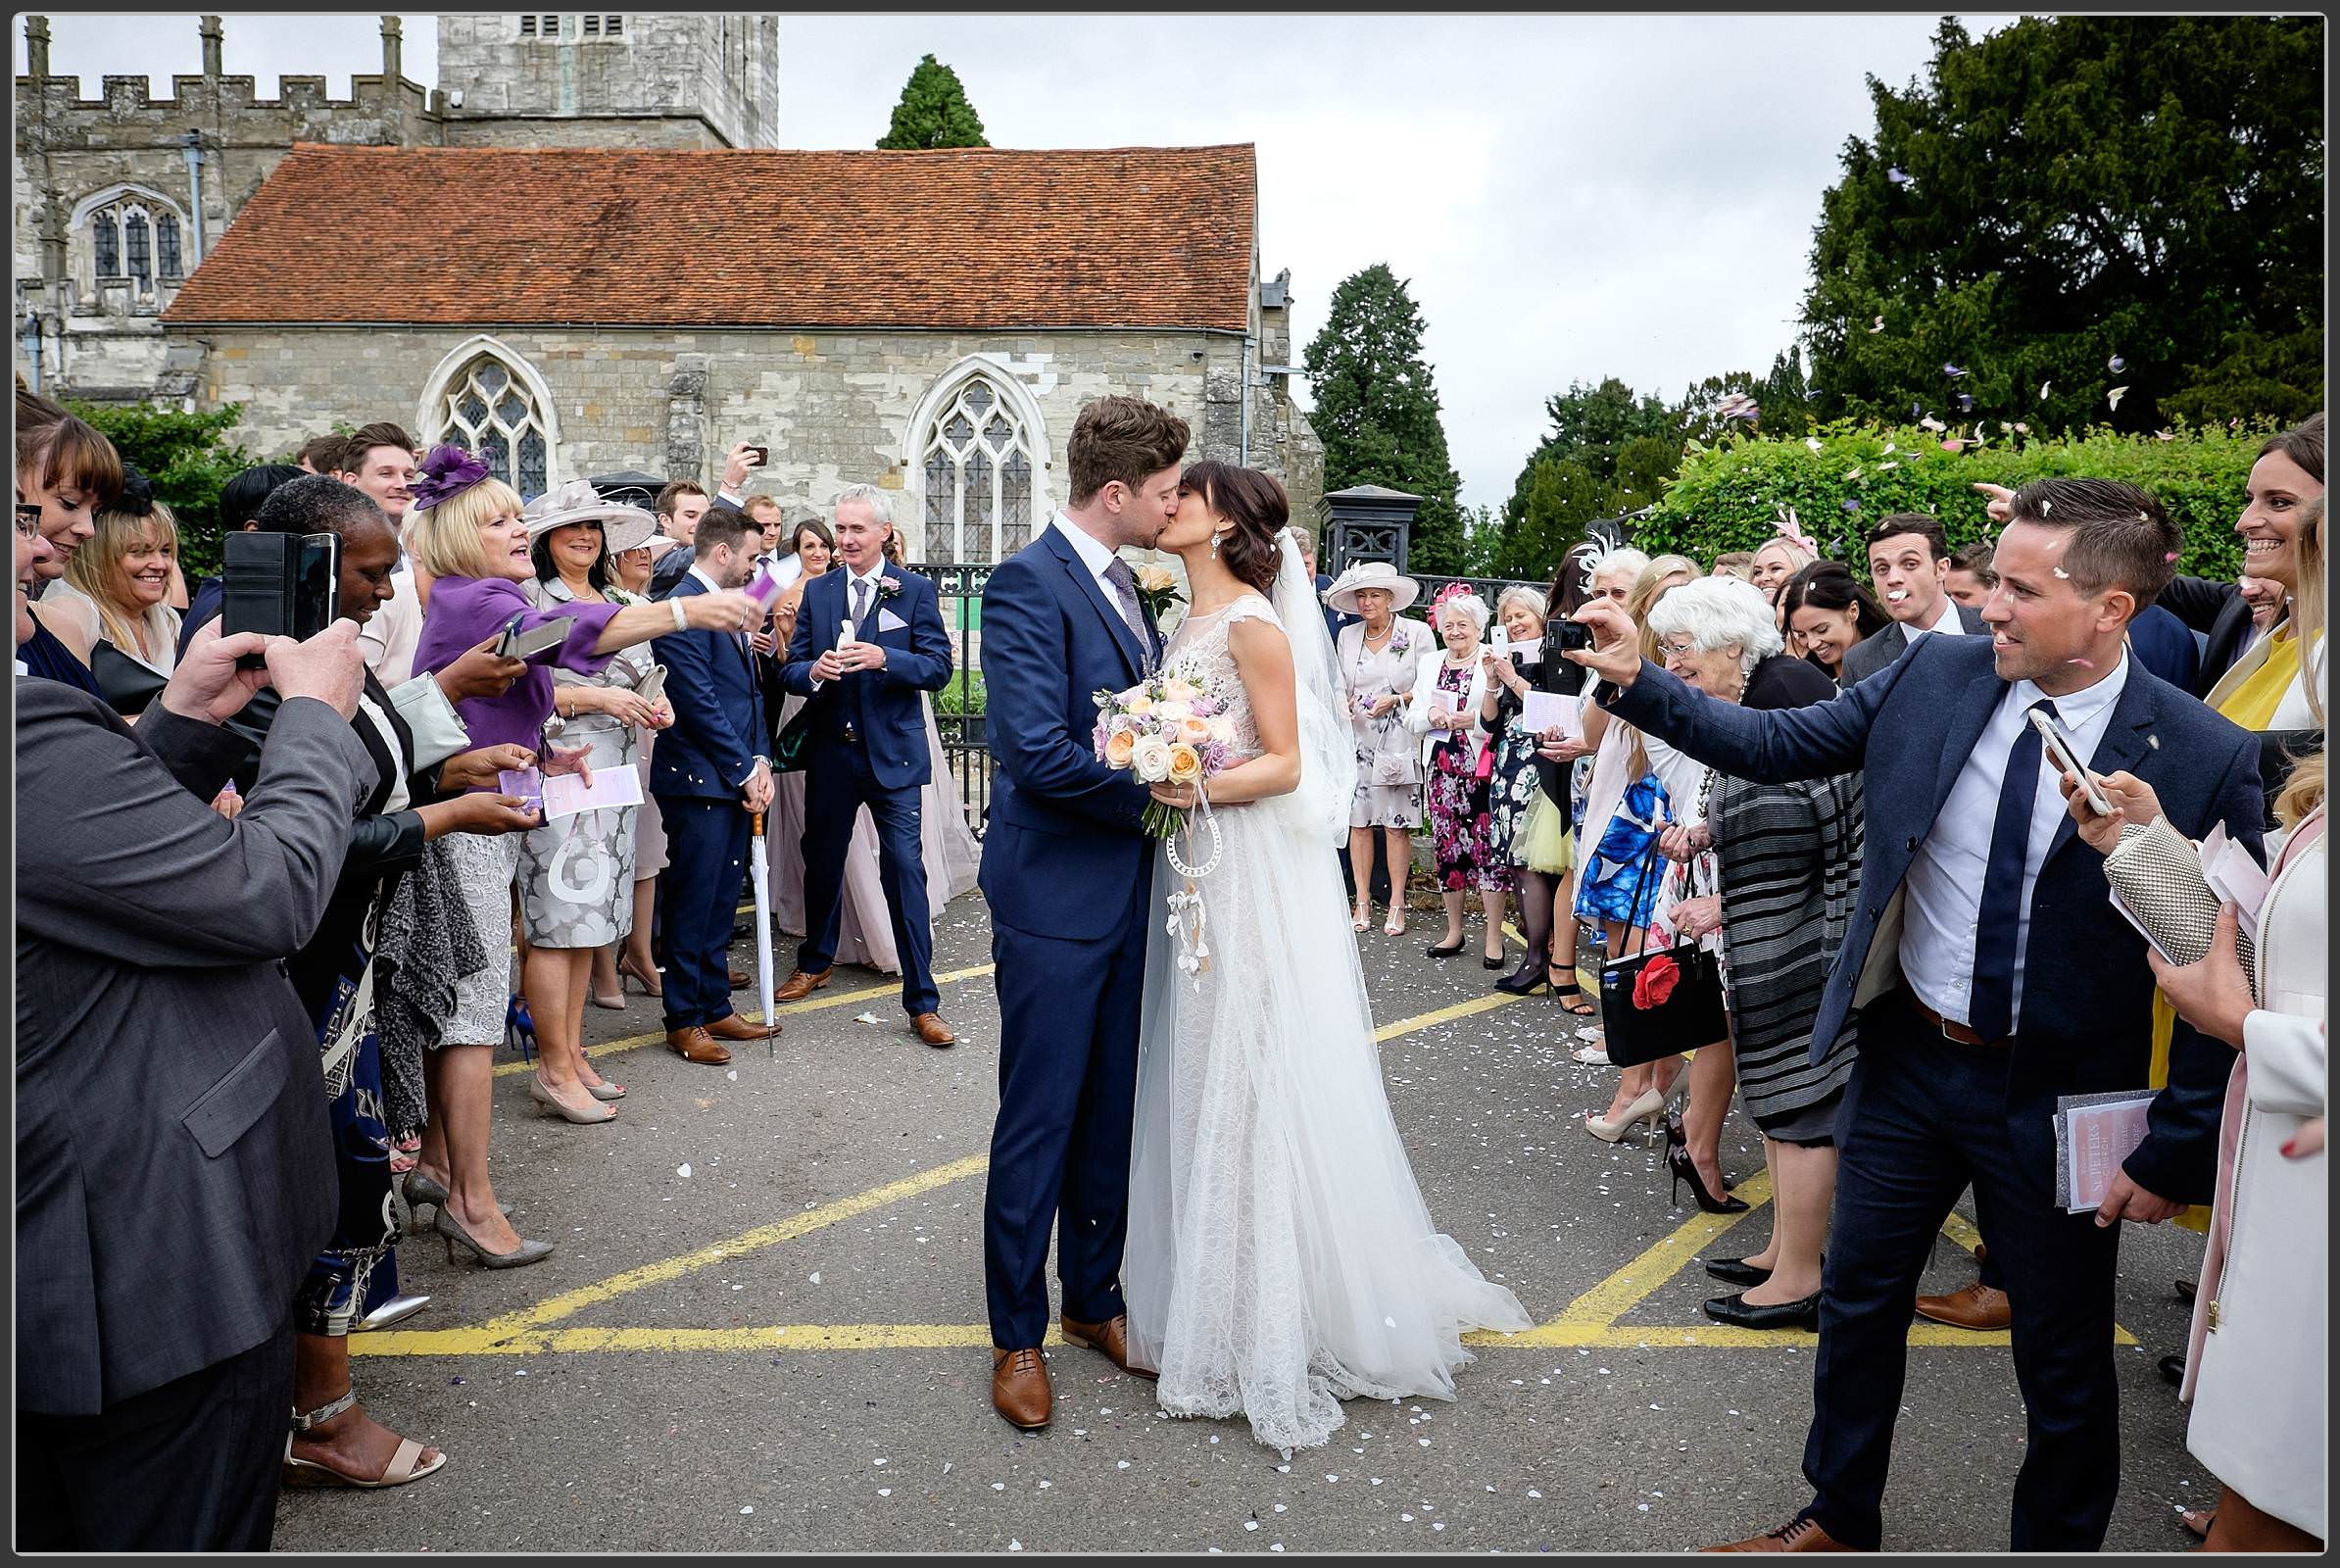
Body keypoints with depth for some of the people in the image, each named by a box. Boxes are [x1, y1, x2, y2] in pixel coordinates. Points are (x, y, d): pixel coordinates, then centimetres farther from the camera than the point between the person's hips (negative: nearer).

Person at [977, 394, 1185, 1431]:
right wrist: (1147, 793, -12)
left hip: (1126, 891, 8)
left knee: (1113, 1114, 17)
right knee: (1039, 1123, 4)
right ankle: (1016, 1335, 21)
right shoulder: (1028, 585, -15)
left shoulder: (1124, 583, 12)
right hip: (1055, 898, -8)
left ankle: (1093, 1297, 34)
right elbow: (1036, 750, -24)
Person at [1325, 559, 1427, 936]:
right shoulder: (1347, 636, 11)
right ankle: (1362, 903, 11)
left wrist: (1396, 699, -13)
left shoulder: (1416, 633, 1)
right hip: (1357, 739, 3)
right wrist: (1345, 703, -3)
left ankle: (1396, 904, 8)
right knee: (1359, 822, 3)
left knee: (1396, 826, -1)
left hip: (1398, 739, -3)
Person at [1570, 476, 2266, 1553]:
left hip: (2055, 1100, -3)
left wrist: (2178, 1151, -11)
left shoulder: (2207, 761, -17)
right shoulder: (1933, 676, -7)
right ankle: (1839, 1520, 44)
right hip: (1905, 1059, 4)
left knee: (2064, 1361, 16)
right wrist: (1635, 681, -12)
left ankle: (2054, 1545, 44)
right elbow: (1771, 745, -1)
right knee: (1857, 1301, 19)